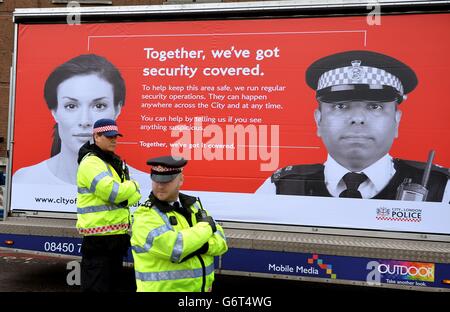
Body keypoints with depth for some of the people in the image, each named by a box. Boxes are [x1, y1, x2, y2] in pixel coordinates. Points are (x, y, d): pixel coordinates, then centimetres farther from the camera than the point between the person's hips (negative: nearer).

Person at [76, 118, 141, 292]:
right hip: (99, 238, -9)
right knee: (96, 286, -4)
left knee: (114, 284, 20)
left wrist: (126, 196, -9)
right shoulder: (91, 162, -14)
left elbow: (134, 194, 13)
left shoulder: (115, 162, 16)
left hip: (116, 234, 10)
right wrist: (132, 186, -7)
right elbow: (114, 192, -25)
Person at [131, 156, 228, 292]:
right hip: (162, 288, -5)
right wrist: (206, 226, -14)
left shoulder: (194, 205, 6)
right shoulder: (144, 216, -13)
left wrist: (200, 246, -19)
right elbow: (173, 247, -26)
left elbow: (221, 242, 0)